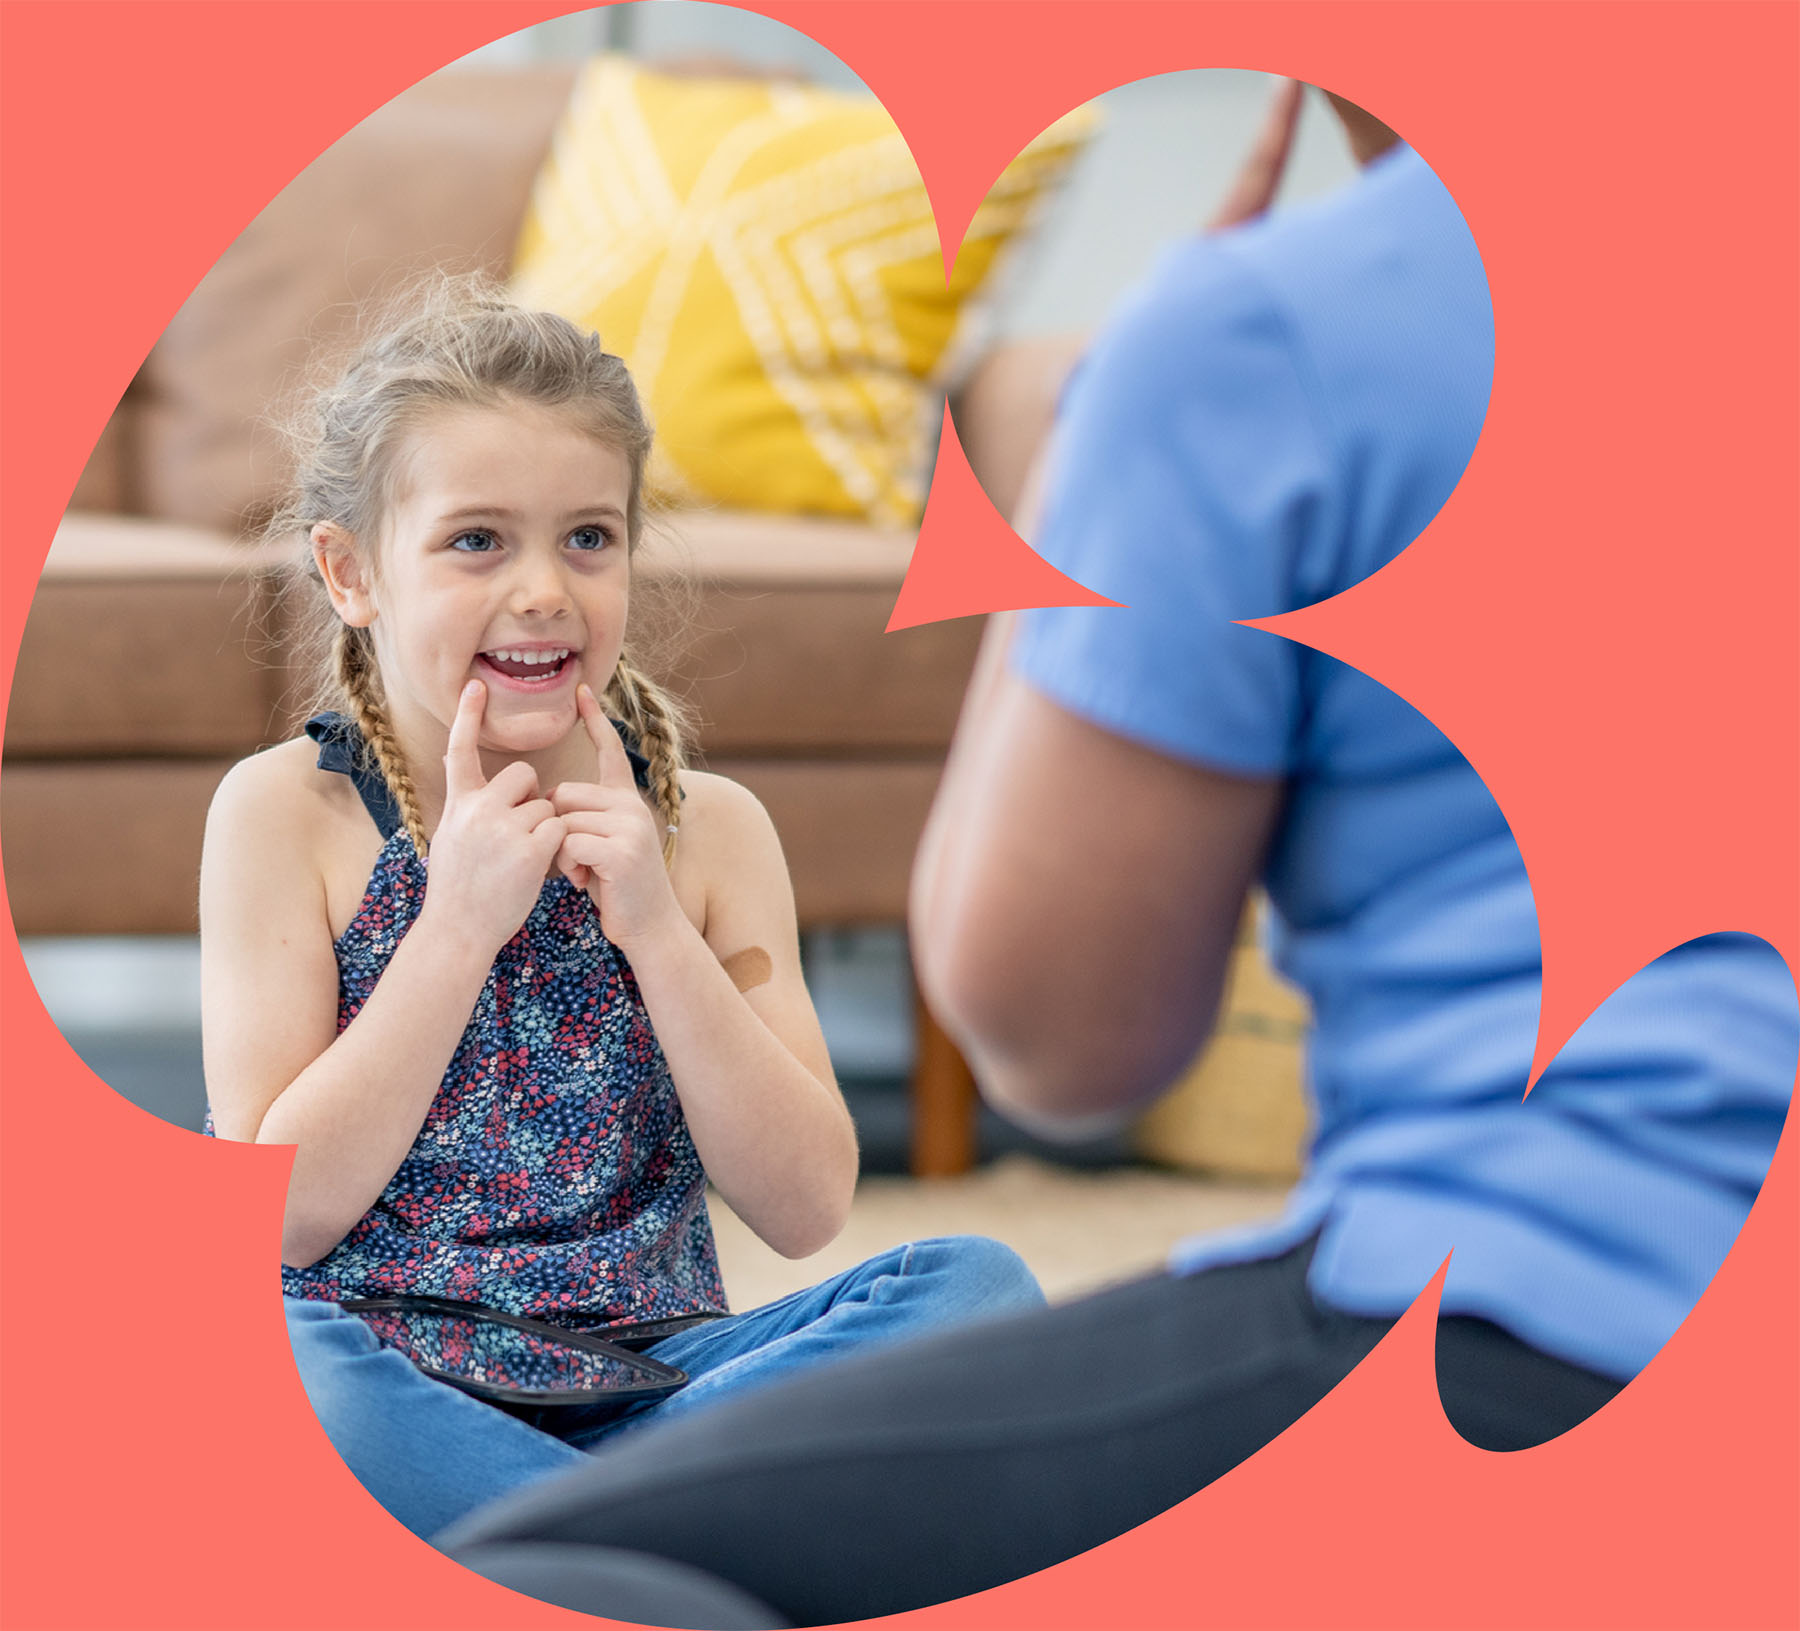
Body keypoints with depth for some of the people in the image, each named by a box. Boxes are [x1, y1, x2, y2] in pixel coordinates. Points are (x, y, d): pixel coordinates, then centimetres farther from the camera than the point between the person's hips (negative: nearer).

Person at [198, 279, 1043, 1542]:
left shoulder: (708, 830, 7)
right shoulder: (287, 812, 0)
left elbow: (807, 1210, -1)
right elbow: (277, 1218, -8)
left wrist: (654, 926, -11)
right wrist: (461, 923, -14)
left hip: (645, 1382, 3)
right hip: (391, 1386, -2)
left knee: (976, 1289, -21)